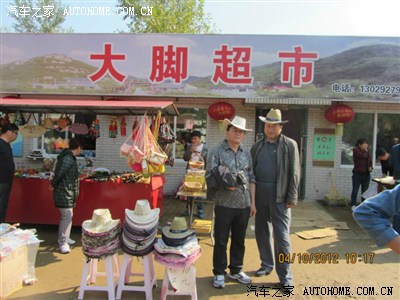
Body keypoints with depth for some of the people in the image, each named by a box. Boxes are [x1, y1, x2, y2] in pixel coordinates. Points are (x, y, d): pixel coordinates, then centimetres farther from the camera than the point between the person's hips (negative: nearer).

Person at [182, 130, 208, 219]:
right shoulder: (189, 146, 6)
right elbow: (185, 158, -1)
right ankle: (188, 209, 22)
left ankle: (200, 211, 9)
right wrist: (190, 151, -13)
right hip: (190, 172, 4)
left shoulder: (204, 148, -4)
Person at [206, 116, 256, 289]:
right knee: (221, 240, 6)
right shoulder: (216, 152, -4)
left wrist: (253, 202, 9)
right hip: (225, 204, -4)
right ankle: (219, 273, 22)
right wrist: (225, 184, -22)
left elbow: (251, 178, 12)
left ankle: (236, 271, 31)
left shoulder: (247, 153, 11)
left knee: (239, 240, 15)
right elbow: (210, 177, -9)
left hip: (244, 204, 5)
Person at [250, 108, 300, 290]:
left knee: (281, 236, 0)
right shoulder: (257, 146, 10)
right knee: (262, 232, 14)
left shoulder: (290, 145, 0)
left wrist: (292, 197, -9)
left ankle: (285, 276, 12)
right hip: (259, 194, 4)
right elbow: (251, 169, 10)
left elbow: (294, 173, -4)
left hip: (279, 195, -4)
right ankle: (267, 264, 33)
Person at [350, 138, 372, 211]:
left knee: (365, 191, 8)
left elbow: (369, 159, 12)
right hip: (357, 173, -5)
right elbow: (363, 156, -21)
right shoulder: (356, 150, -5)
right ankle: (353, 205, 8)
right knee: (355, 190, 0)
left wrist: (370, 167, -7)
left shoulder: (366, 151, 11)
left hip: (366, 174, 5)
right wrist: (365, 150, -3)